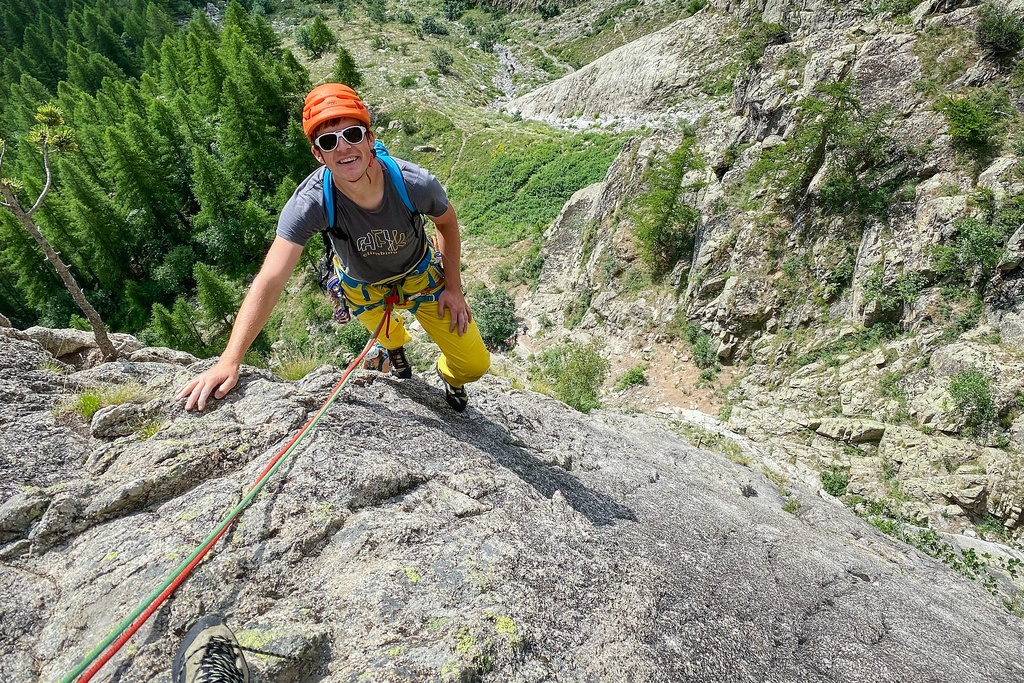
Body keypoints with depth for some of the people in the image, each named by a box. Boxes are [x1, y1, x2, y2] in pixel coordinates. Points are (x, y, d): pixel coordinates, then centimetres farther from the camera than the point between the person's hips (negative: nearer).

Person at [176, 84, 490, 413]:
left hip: (420, 273, 1)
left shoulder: (415, 184, -34)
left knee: (475, 364, 1)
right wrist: (229, 361, -46)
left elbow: (447, 222, -11)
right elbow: (269, 281, -39)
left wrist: (453, 287, -8)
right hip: (363, 286, 0)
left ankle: (449, 375, 39)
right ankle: (396, 347, 66)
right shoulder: (311, 201, -36)